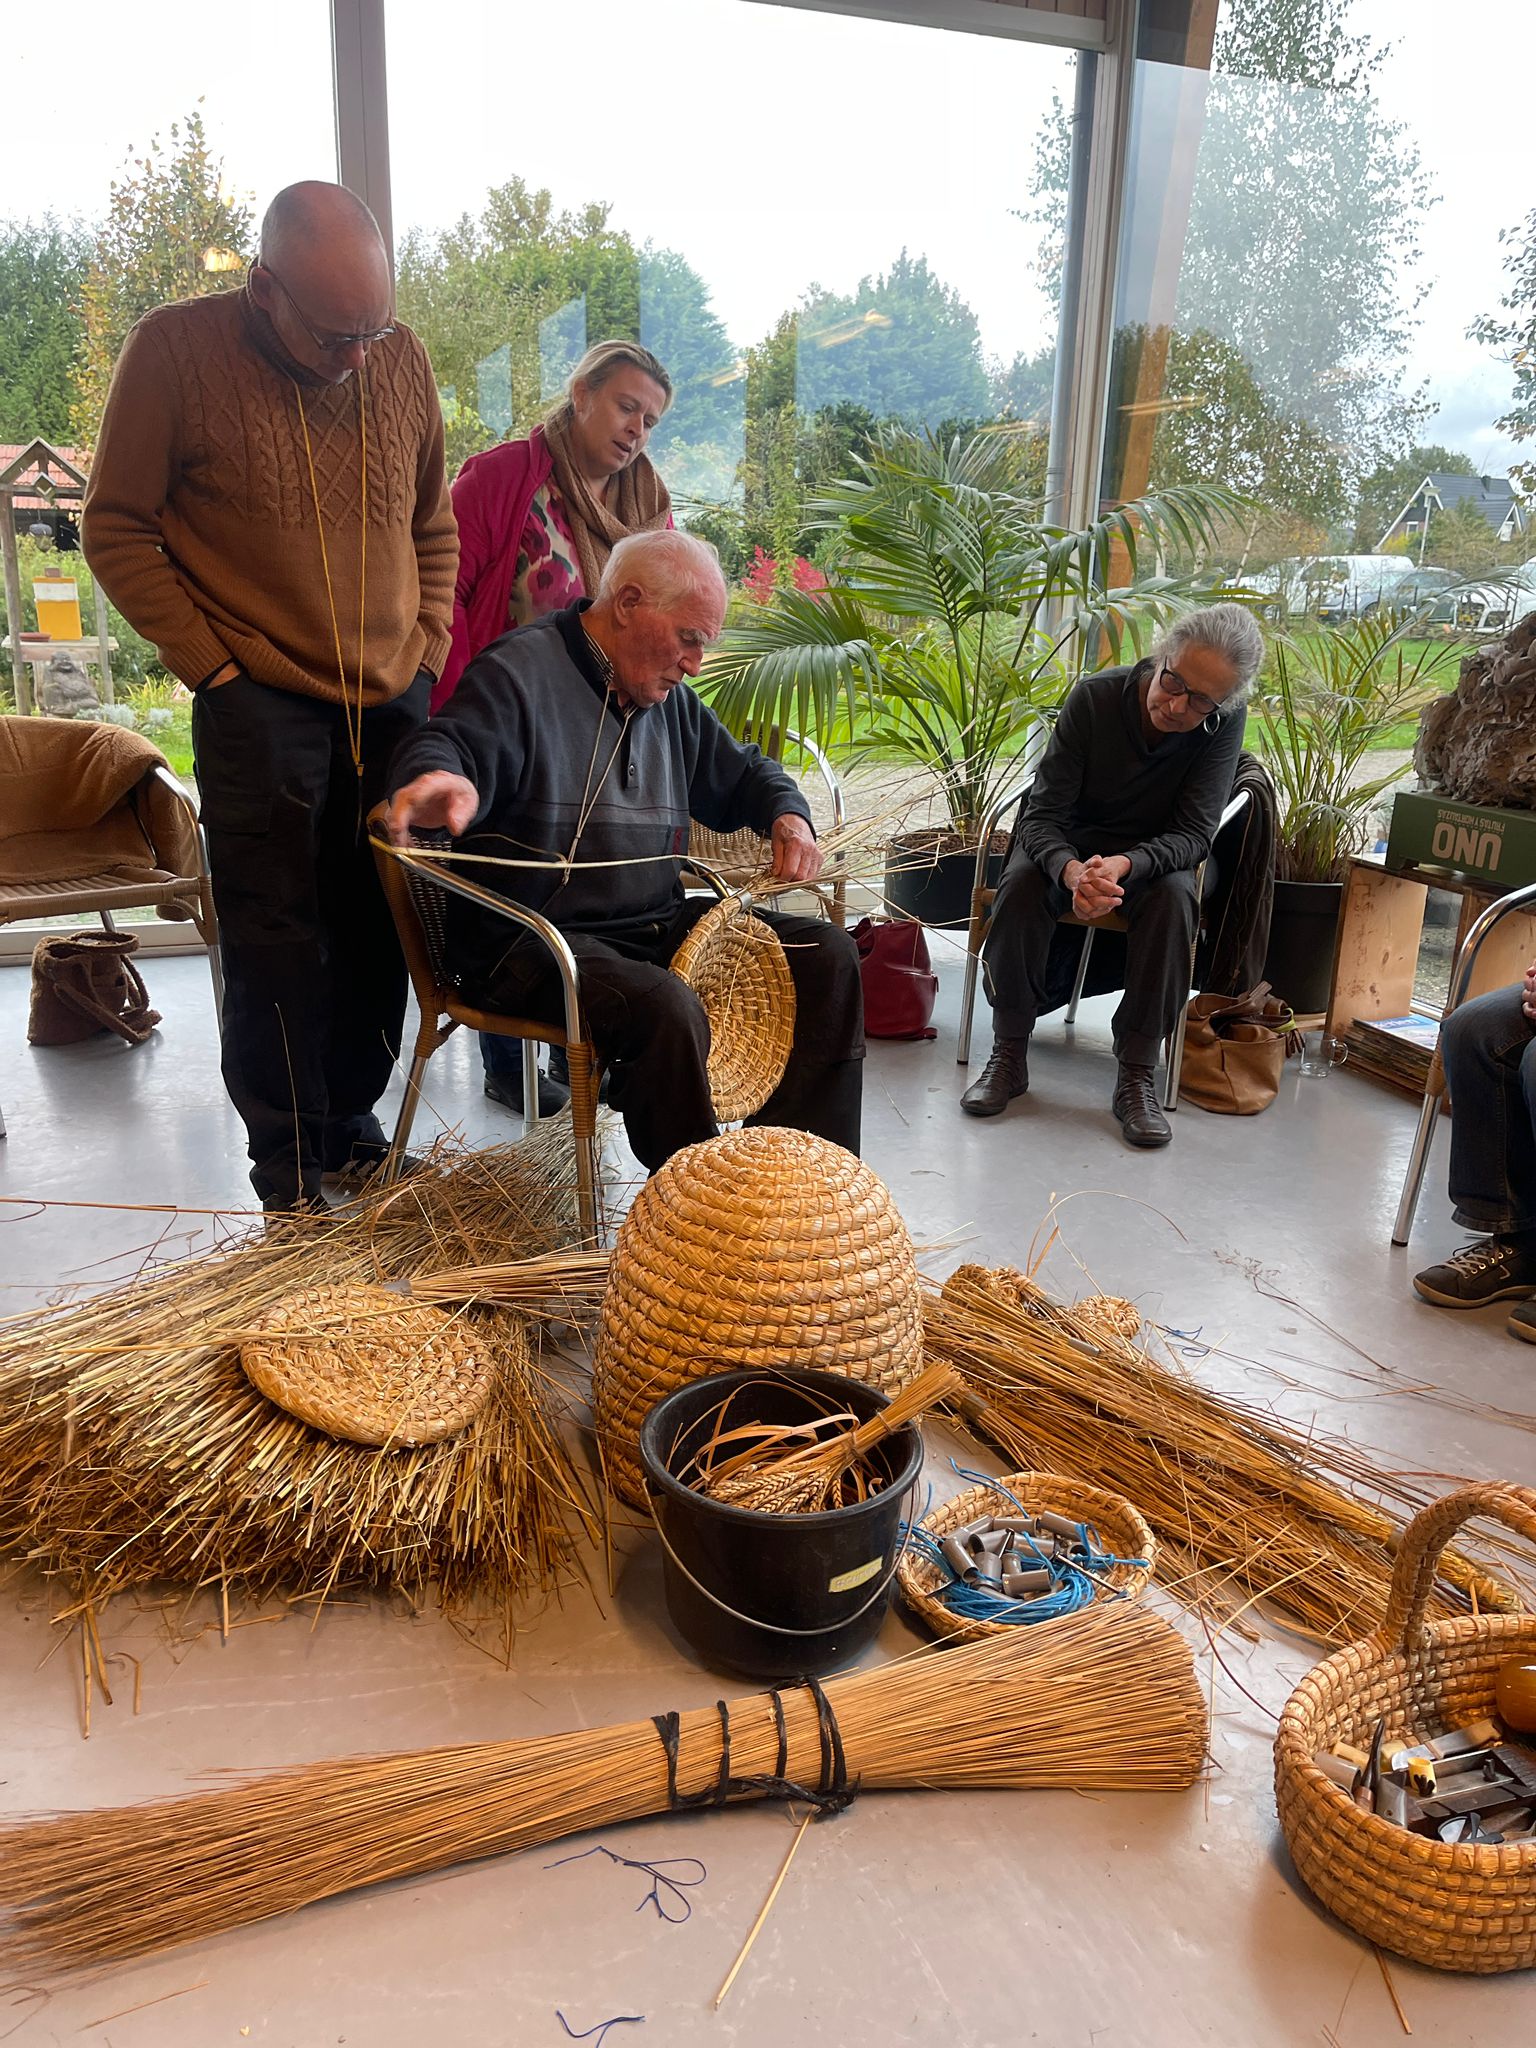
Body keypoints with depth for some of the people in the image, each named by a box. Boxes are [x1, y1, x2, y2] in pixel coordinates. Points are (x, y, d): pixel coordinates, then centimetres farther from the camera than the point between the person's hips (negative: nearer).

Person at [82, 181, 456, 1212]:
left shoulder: (402, 358, 5)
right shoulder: (176, 348, -7)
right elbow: (116, 528, -3)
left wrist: (429, 643, 6)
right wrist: (214, 665, -7)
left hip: (392, 701, 4)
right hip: (260, 704, -3)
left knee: (379, 928, 7)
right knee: (275, 935, -1)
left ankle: (353, 1118, 24)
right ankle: (289, 1158, 13)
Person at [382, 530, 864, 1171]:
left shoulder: (670, 698, 16)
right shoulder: (520, 672, -9)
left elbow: (742, 774, 30)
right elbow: (445, 745, -27)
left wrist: (787, 816, 7)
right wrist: (439, 778, -52)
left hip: (655, 925, 8)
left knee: (826, 955, -1)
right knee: (668, 1009, -36)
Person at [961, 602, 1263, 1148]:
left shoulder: (1224, 722, -19)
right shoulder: (1095, 696, -21)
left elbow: (1195, 835, -21)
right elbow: (1043, 814, -22)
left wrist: (1124, 866, -43)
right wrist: (1072, 872, -45)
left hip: (1153, 853, 0)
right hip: (1068, 844, 0)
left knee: (1173, 897, -33)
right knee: (1021, 883, -31)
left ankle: (1136, 1073, -25)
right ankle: (1008, 1054, -17)